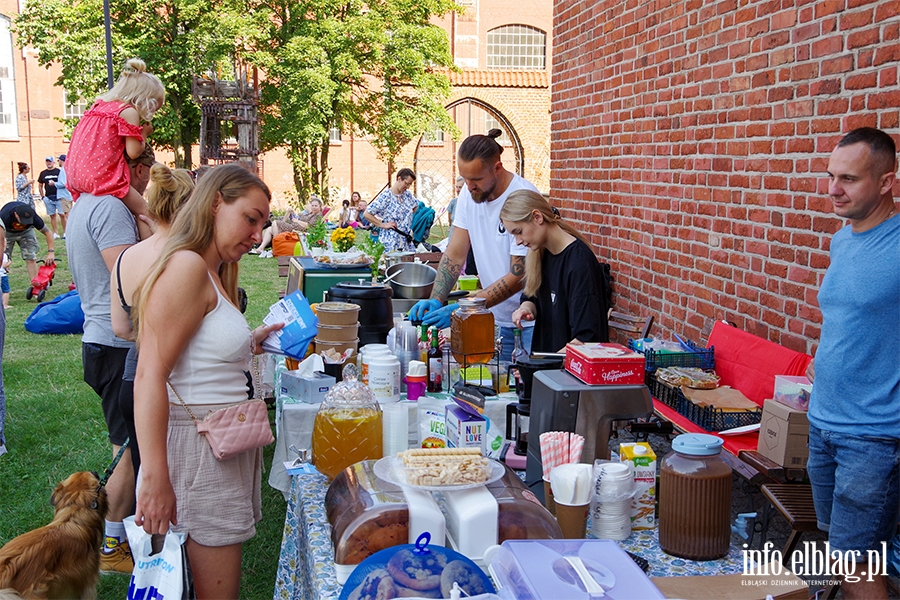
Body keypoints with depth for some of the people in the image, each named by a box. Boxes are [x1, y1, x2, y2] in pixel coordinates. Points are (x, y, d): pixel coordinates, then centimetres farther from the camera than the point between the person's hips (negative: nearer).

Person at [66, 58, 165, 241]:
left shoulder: (98, 105, 19)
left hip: (76, 175, 8)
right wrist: (143, 134, 9)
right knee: (142, 210, -2)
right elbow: (133, 152, -10)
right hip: (102, 176, -8)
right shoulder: (129, 111, -5)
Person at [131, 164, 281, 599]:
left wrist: (249, 343, 16)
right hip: (200, 445, -10)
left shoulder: (214, 272, 15)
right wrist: (155, 478, -26)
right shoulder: (186, 267, -16)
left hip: (226, 443, 10)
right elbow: (150, 375, -23)